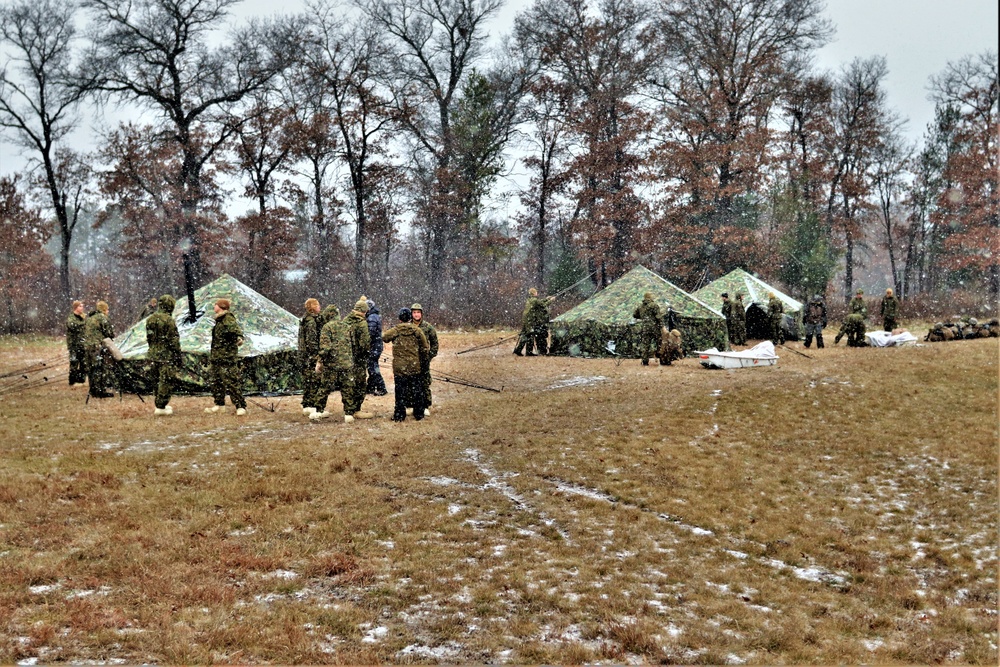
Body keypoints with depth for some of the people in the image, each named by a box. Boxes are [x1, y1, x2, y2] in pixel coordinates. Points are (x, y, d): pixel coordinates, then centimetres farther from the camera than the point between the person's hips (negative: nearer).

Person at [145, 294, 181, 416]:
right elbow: (174, 341, -15)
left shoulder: (150, 319, 6)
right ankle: (160, 407, -1)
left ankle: (161, 404, 27)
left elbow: (149, 337, 14)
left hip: (154, 354, 8)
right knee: (166, 382, -1)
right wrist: (178, 357, -8)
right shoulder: (169, 320, -16)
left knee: (158, 380, 18)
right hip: (167, 356, -8)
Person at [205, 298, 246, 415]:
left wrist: (239, 337, -45)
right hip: (216, 356, 10)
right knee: (215, 380, 14)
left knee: (231, 381, -10)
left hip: (227, 357, -10)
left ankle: (241, 406, -7)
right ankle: (219, 404, 25)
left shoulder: (228, 319, -13)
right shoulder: (219, 320, 16)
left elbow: (235, 329, -31)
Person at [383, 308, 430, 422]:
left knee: (400, 391, 4)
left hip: (399, 367, -1)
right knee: (416, 390, 11)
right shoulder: (417, 330, -3)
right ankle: (419, 414, 16)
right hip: (415, 366, 1)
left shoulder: (395, 330, -7)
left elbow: (384, 337, 8)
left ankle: (399, 415, 5)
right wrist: (423, 359, 16)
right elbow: (425, 348, 1)